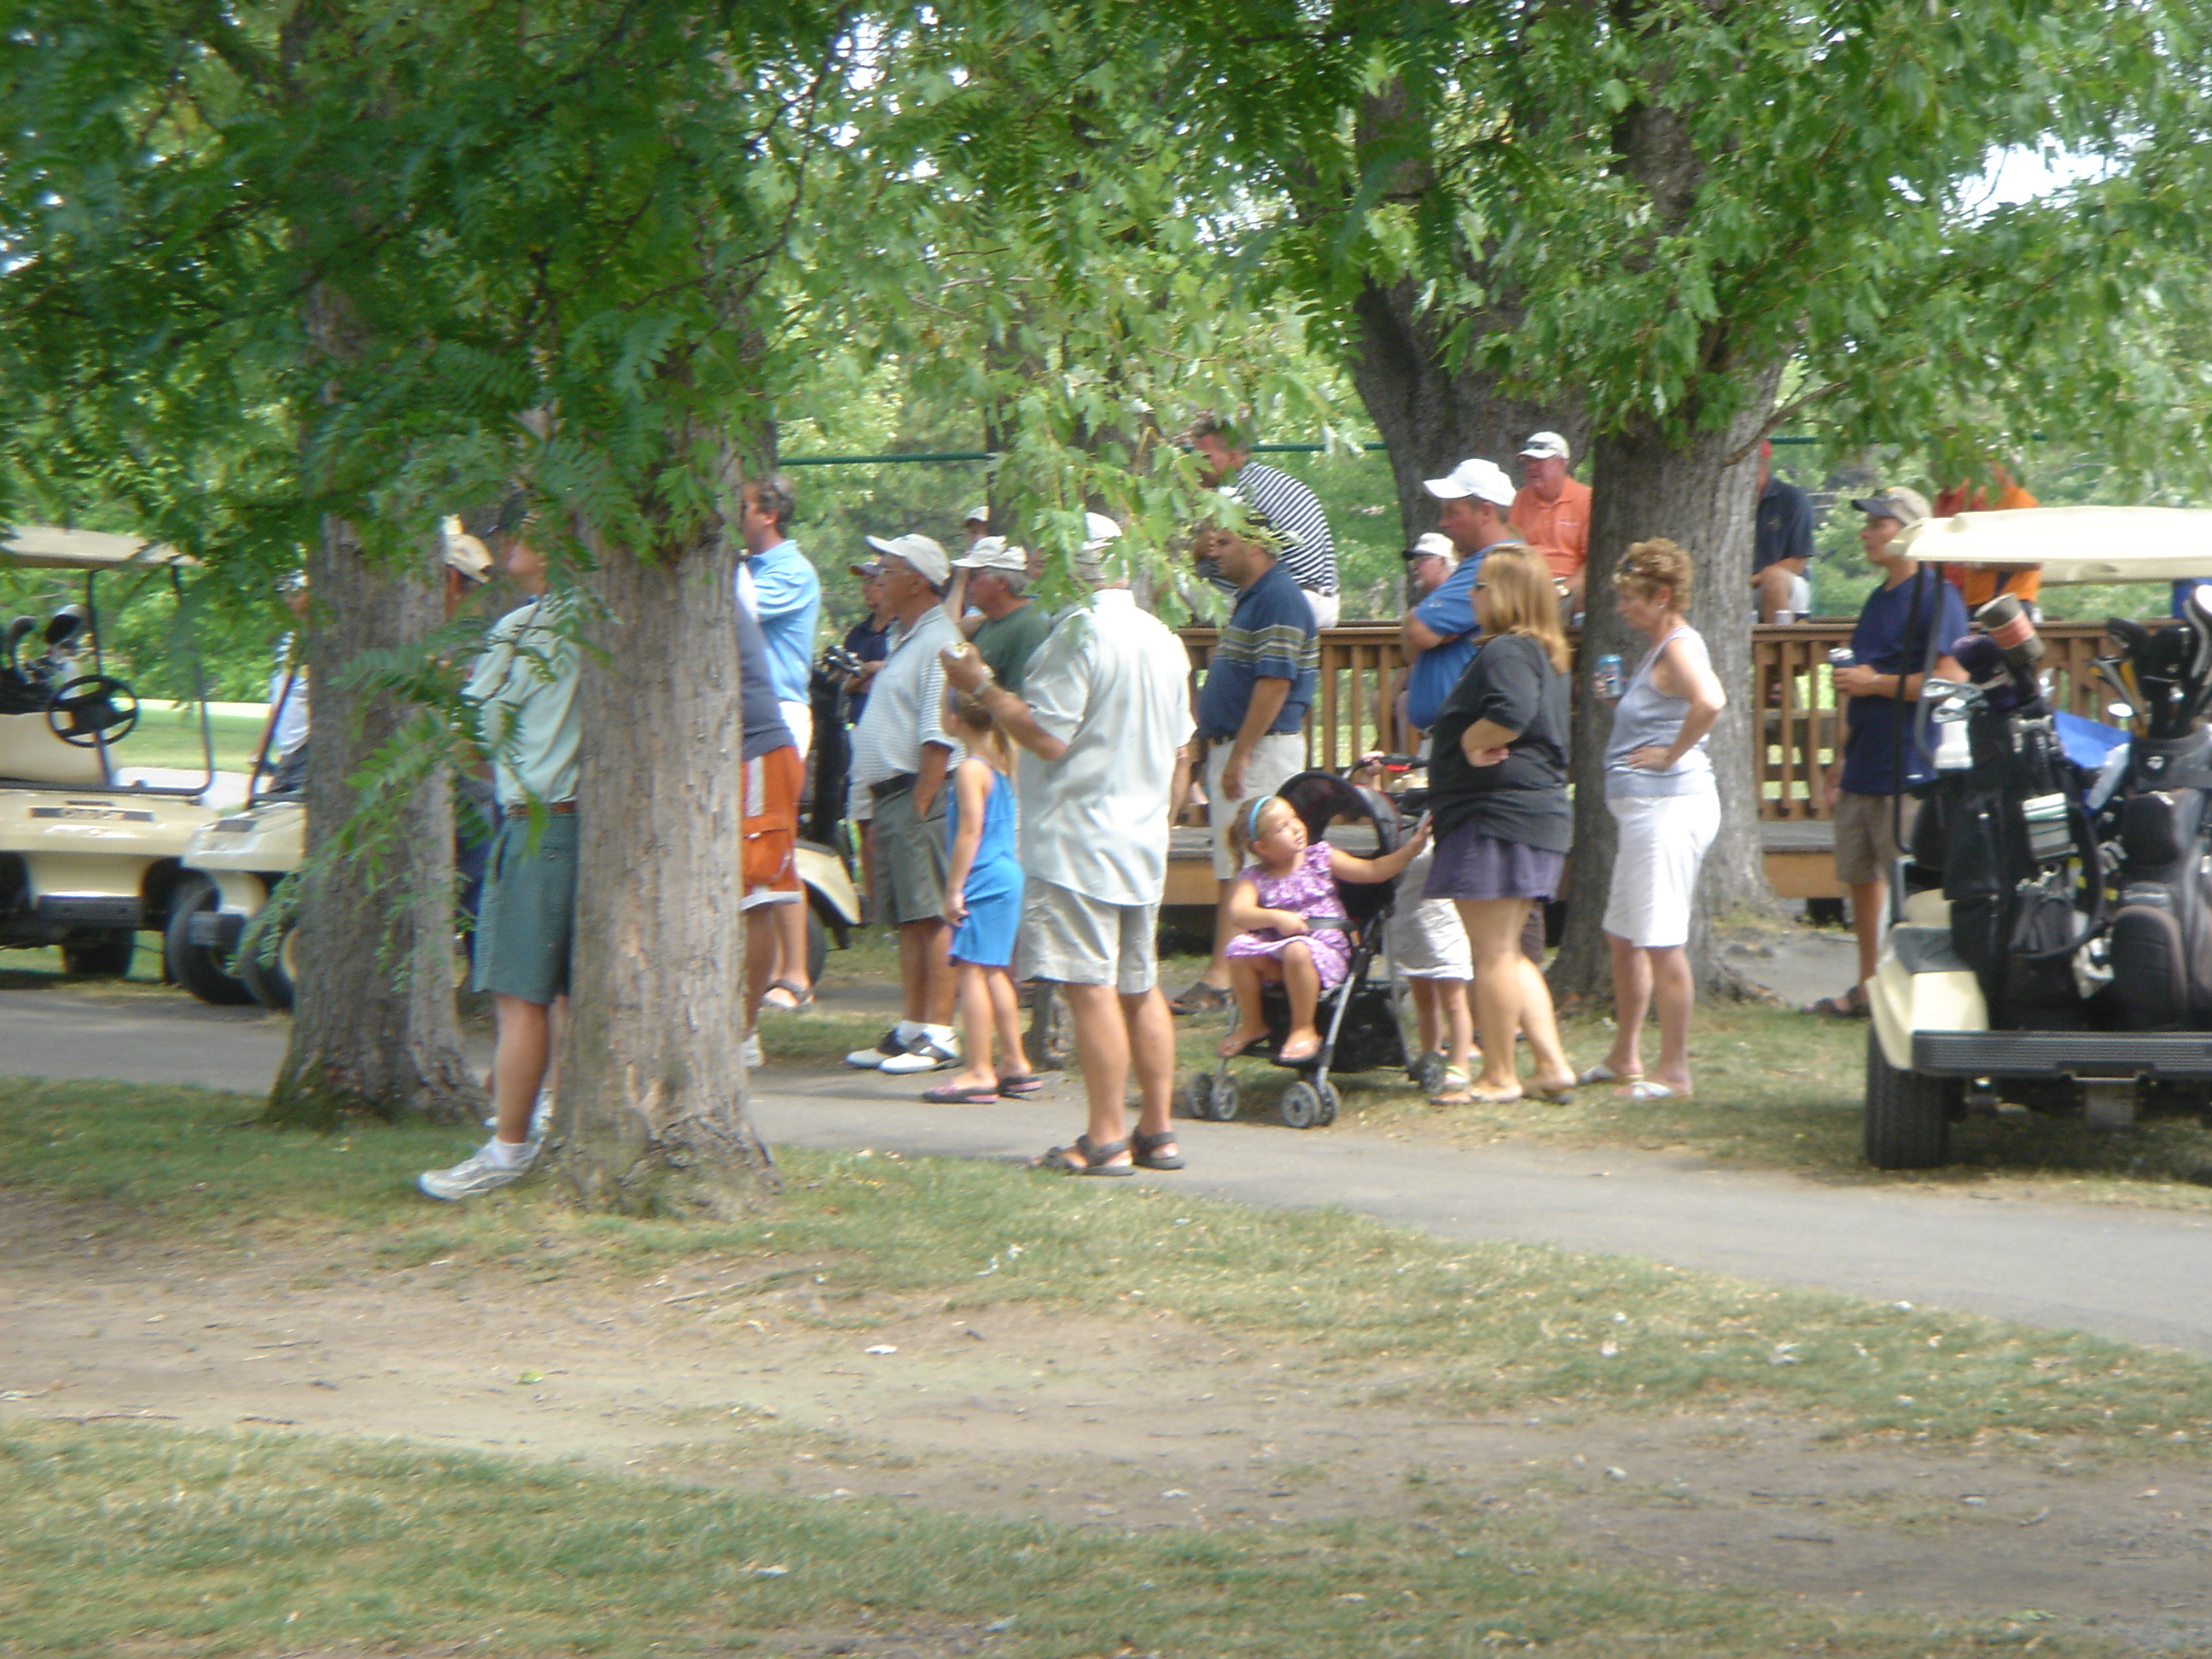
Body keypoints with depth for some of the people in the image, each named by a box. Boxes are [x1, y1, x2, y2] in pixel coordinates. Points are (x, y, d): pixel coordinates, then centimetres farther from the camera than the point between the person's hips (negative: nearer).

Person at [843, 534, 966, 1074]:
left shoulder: (938, 644, -11)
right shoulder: (905, 641, 21)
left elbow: (939, 738, -18)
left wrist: (919, 807, -21)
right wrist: (874, 814, 21)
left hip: (920, 796, -10)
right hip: (888, 796, 10)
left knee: (931, 918, -10)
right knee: (907, 922, 11)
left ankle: (939, 1035, -11)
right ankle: (912, 1029, 14)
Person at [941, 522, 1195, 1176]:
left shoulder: (1080, 632, -15)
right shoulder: (1165, 640, 12)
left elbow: (1046, 735, -19)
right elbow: (1177, 745, 19)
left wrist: (981, 685, -8)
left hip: (1077, 843, -9)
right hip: (1144, 842, 9)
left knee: (1090, 988, -8)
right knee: (1140, 987, 14)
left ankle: (1106, 1139, -9)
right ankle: (1157, 1133, 17)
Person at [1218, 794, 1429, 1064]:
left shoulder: (1320, 858, 7)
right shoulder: (1254, 877, 6)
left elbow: (1372, 870, 4)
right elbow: (1239, 912, -12)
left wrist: (1412, 847, -7)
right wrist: (1276, 917, -26)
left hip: (1326, 949, -2)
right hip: (1275, 963, 2)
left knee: (1297, 949, -35)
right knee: (1240, 947, -24)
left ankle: (1304, 1029, -20)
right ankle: (1252, 1024, -4)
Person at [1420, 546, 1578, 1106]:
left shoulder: (1505, 653, -15)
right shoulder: (1543, 656, 18)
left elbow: (1512, 713, -33)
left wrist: (1472, 742, -16)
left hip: (1497, 815, -11)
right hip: (1540, 812, 11)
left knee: (1491, 954, -3)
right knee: (1507, 954, 16)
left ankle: (1498, 1077, 2)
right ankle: (1552, 1064, 12)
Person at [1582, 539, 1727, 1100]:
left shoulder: (1679, 648, -15)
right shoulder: (1659, 648, 16)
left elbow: (1709, 701, -34)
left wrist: (1673, 754, -23)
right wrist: (1616, 699, 17)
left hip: (1671, 806, -11)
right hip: (1644, 808, 11)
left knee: (1662, 942, -7)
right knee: (1623, 936, 18)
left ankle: (1674, 1071, -3)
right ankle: (1625, 1058, 28)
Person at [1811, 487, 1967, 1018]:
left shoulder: (1936, 597, -10)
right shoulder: (1877, 601, 19)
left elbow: (1950, 681, -19)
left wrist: (1877, 683, -14)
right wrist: (1839, 765, 23)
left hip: (1908, 774, -9)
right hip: (1863, 772, 9)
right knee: (1861, 877, 12)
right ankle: (1867, 988, 19)